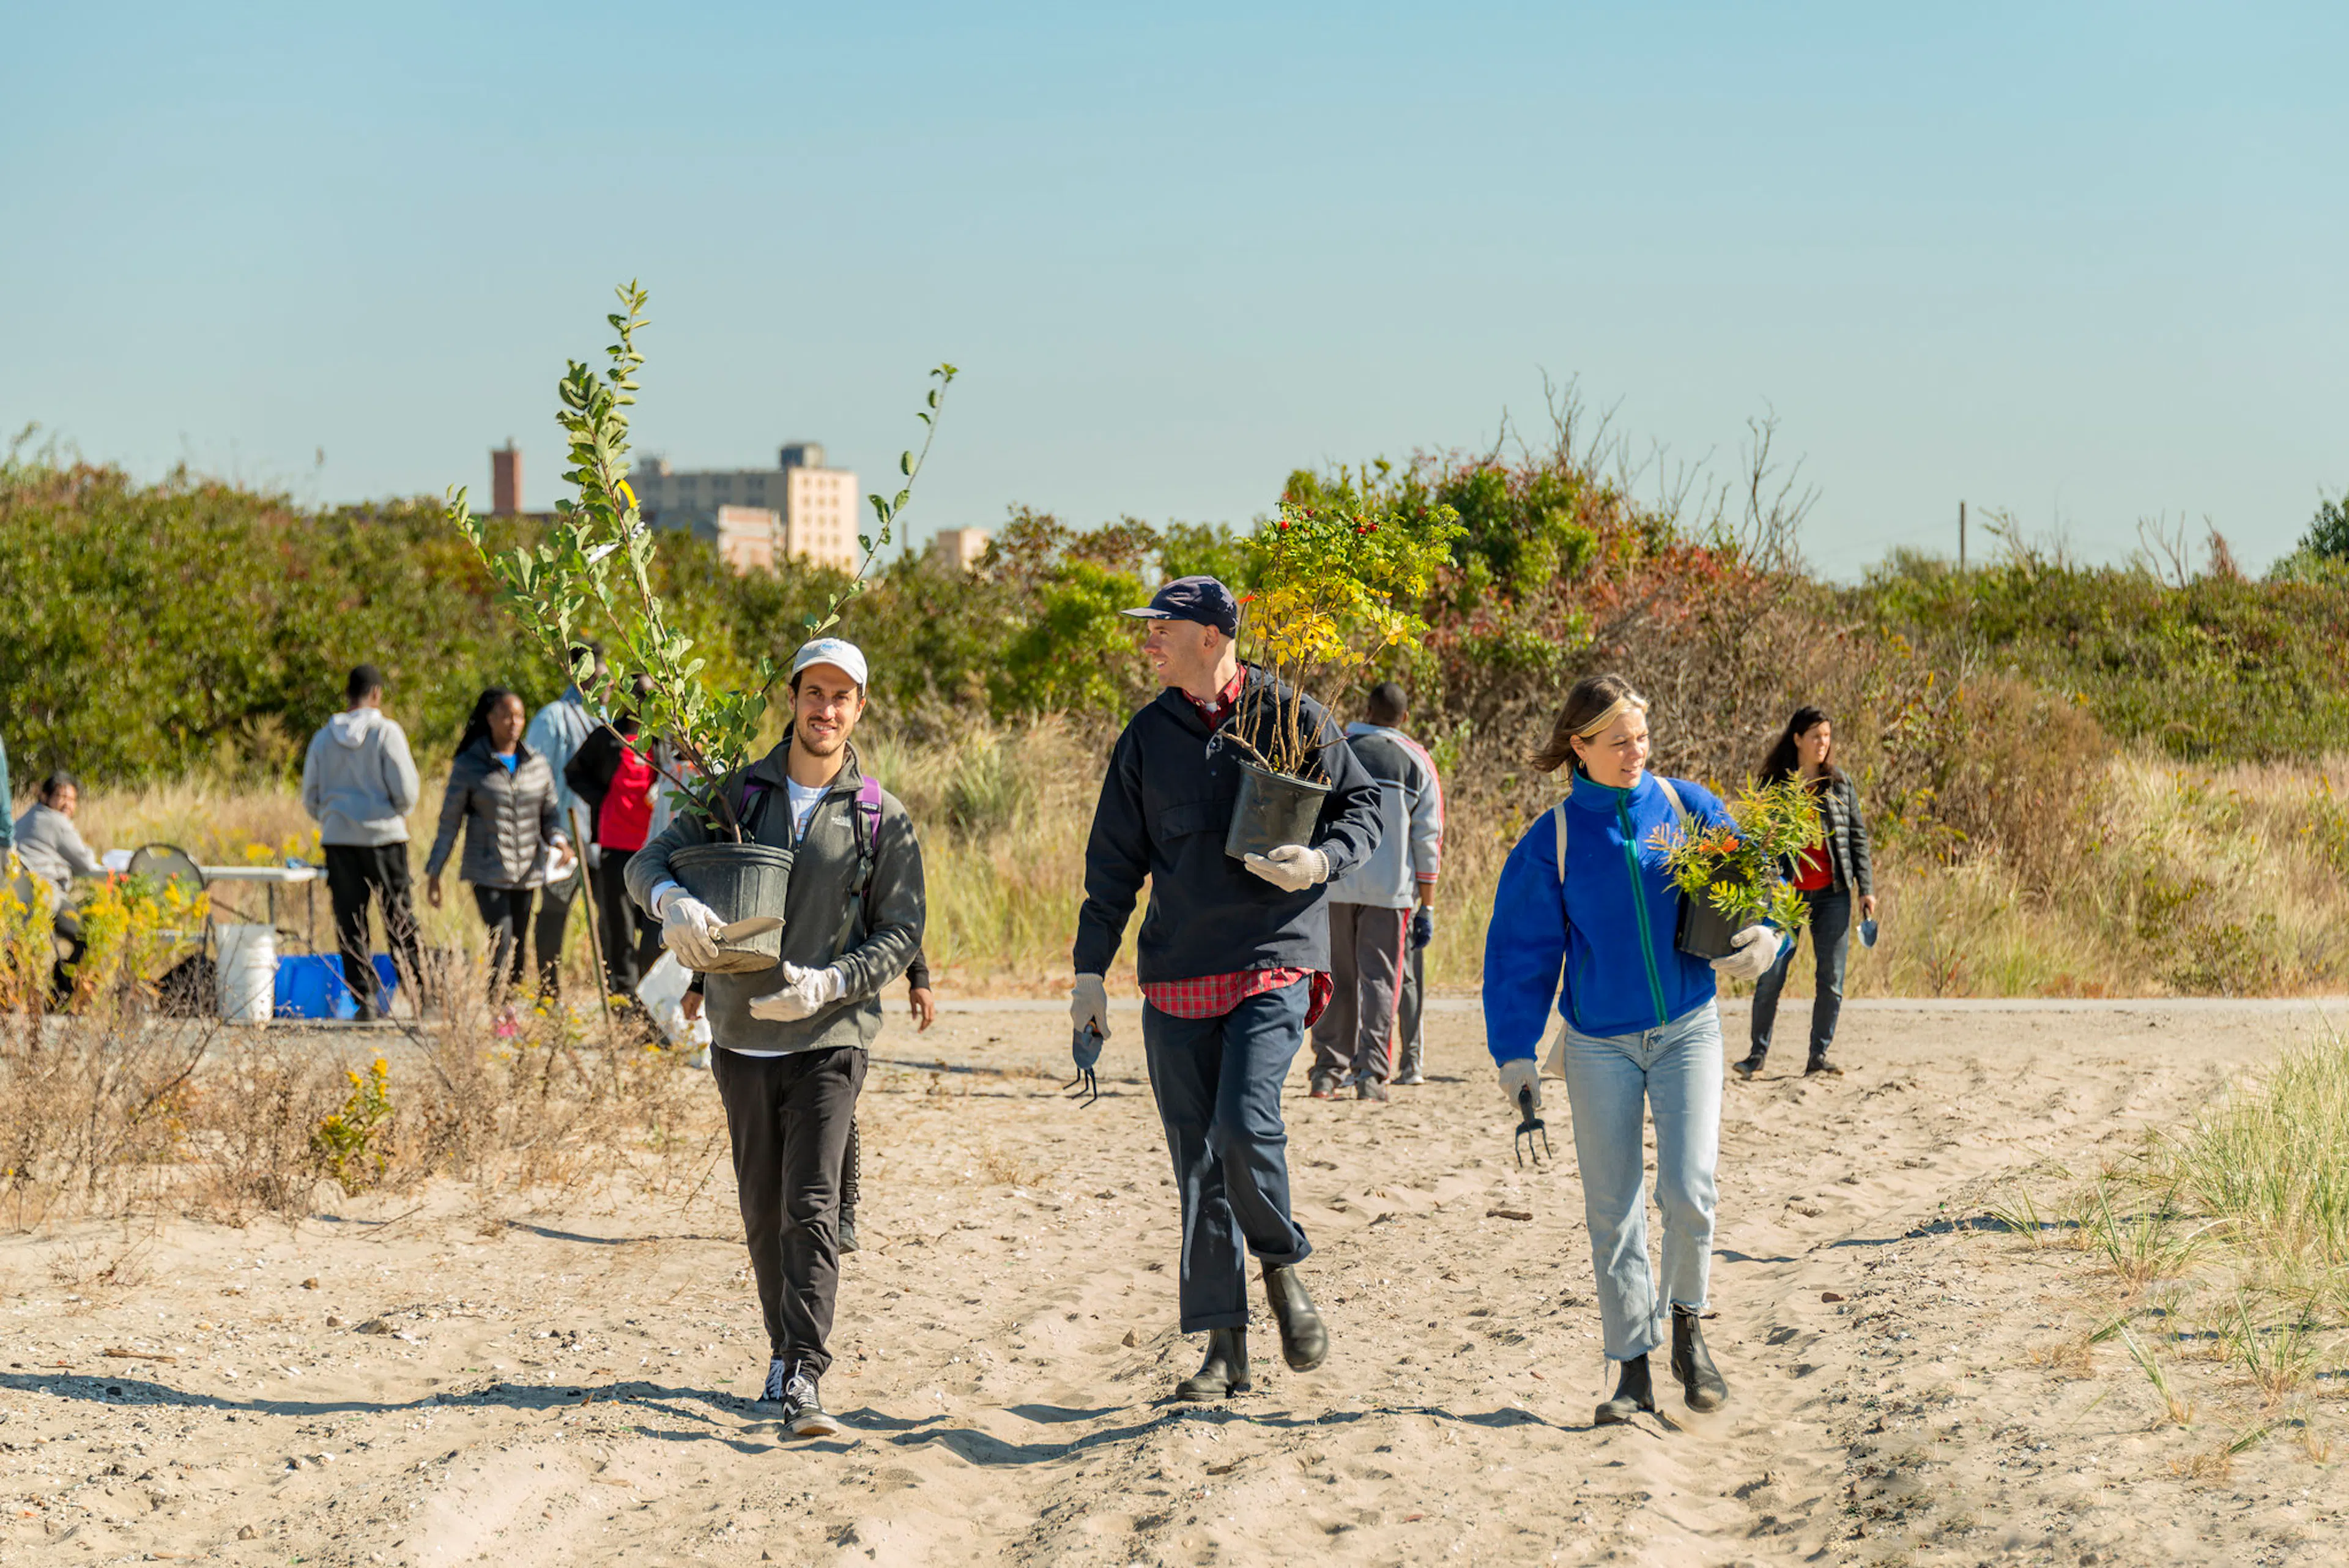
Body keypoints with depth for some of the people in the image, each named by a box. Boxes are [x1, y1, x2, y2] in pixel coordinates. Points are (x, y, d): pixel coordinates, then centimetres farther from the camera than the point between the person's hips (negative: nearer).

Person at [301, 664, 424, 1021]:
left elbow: (310, 797, 8)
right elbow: (405, 789, -10)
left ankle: (365, 998, -1)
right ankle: (418, 990, 5)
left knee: (349, 922, 5)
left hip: (338, 837, 3)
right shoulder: (386, 732, -8)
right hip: (383, 834, -3)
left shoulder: (324, 738, 4)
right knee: (399, 916, 6)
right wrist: (401, 812, 12)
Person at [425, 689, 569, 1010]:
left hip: (527, 873, 4)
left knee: (517, 948, 7)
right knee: (502, 944, -15)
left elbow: (550, 812, 17)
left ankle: (508, 1013, 19)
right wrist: (434, 872, 3)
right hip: (488, 872, -4)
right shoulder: (469, 766, 0)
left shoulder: (537, 764, 10)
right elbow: (449, 821, 4)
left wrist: (559, 839, -6)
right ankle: (497, 1014, -6)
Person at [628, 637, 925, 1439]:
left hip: (830, 1038, -3)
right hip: (744, 1039, 3)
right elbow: (648, 859, 0)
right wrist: (672, 899, -25)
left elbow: (902, 931, -1)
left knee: (812, 1209, -13)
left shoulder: (883, 819, 1)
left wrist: (829, 983, -18)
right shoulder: (737, 795, 6)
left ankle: (804, 1382, -18)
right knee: (763, 1213, 13)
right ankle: (784, 1347, 31)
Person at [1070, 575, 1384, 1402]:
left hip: (1276, 962, -4)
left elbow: (1365, 804, 7)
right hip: (1176, 976, 4)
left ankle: (1282, 1263, 8)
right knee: (1196, 1159, 3)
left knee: (1244, 1126, -21)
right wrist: (1090, 971, 7)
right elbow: (1114, 862, 12)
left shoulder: (1292, 716, 0)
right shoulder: (1148, 736, 8)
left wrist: (1323, 860, -14)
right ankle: (1224, 1348, 10)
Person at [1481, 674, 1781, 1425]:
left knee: (1689, 1192, -12)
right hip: (1600, 1045, 0)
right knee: (1612, 1210, 2)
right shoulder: (1551, 842, -3)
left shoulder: (1686, 806, 0)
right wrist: (1515, 1054, -5)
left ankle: (1687, 1328, 13)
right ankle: (1633, 1370, 12)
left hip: (1687, 1030, 0)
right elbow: (1521, 951, 0)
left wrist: (1761, 937, -14)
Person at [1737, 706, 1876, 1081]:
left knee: (1832, 980, 1)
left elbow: (1858, 836, 9)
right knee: (1771, 976, -5)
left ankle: (1819, 1056, 12)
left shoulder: (1839, 783, 7)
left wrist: (1866, 888, 2)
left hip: (1833, 894, 2)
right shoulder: (1774, 784, 2)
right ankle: (1758, 1053, 9)